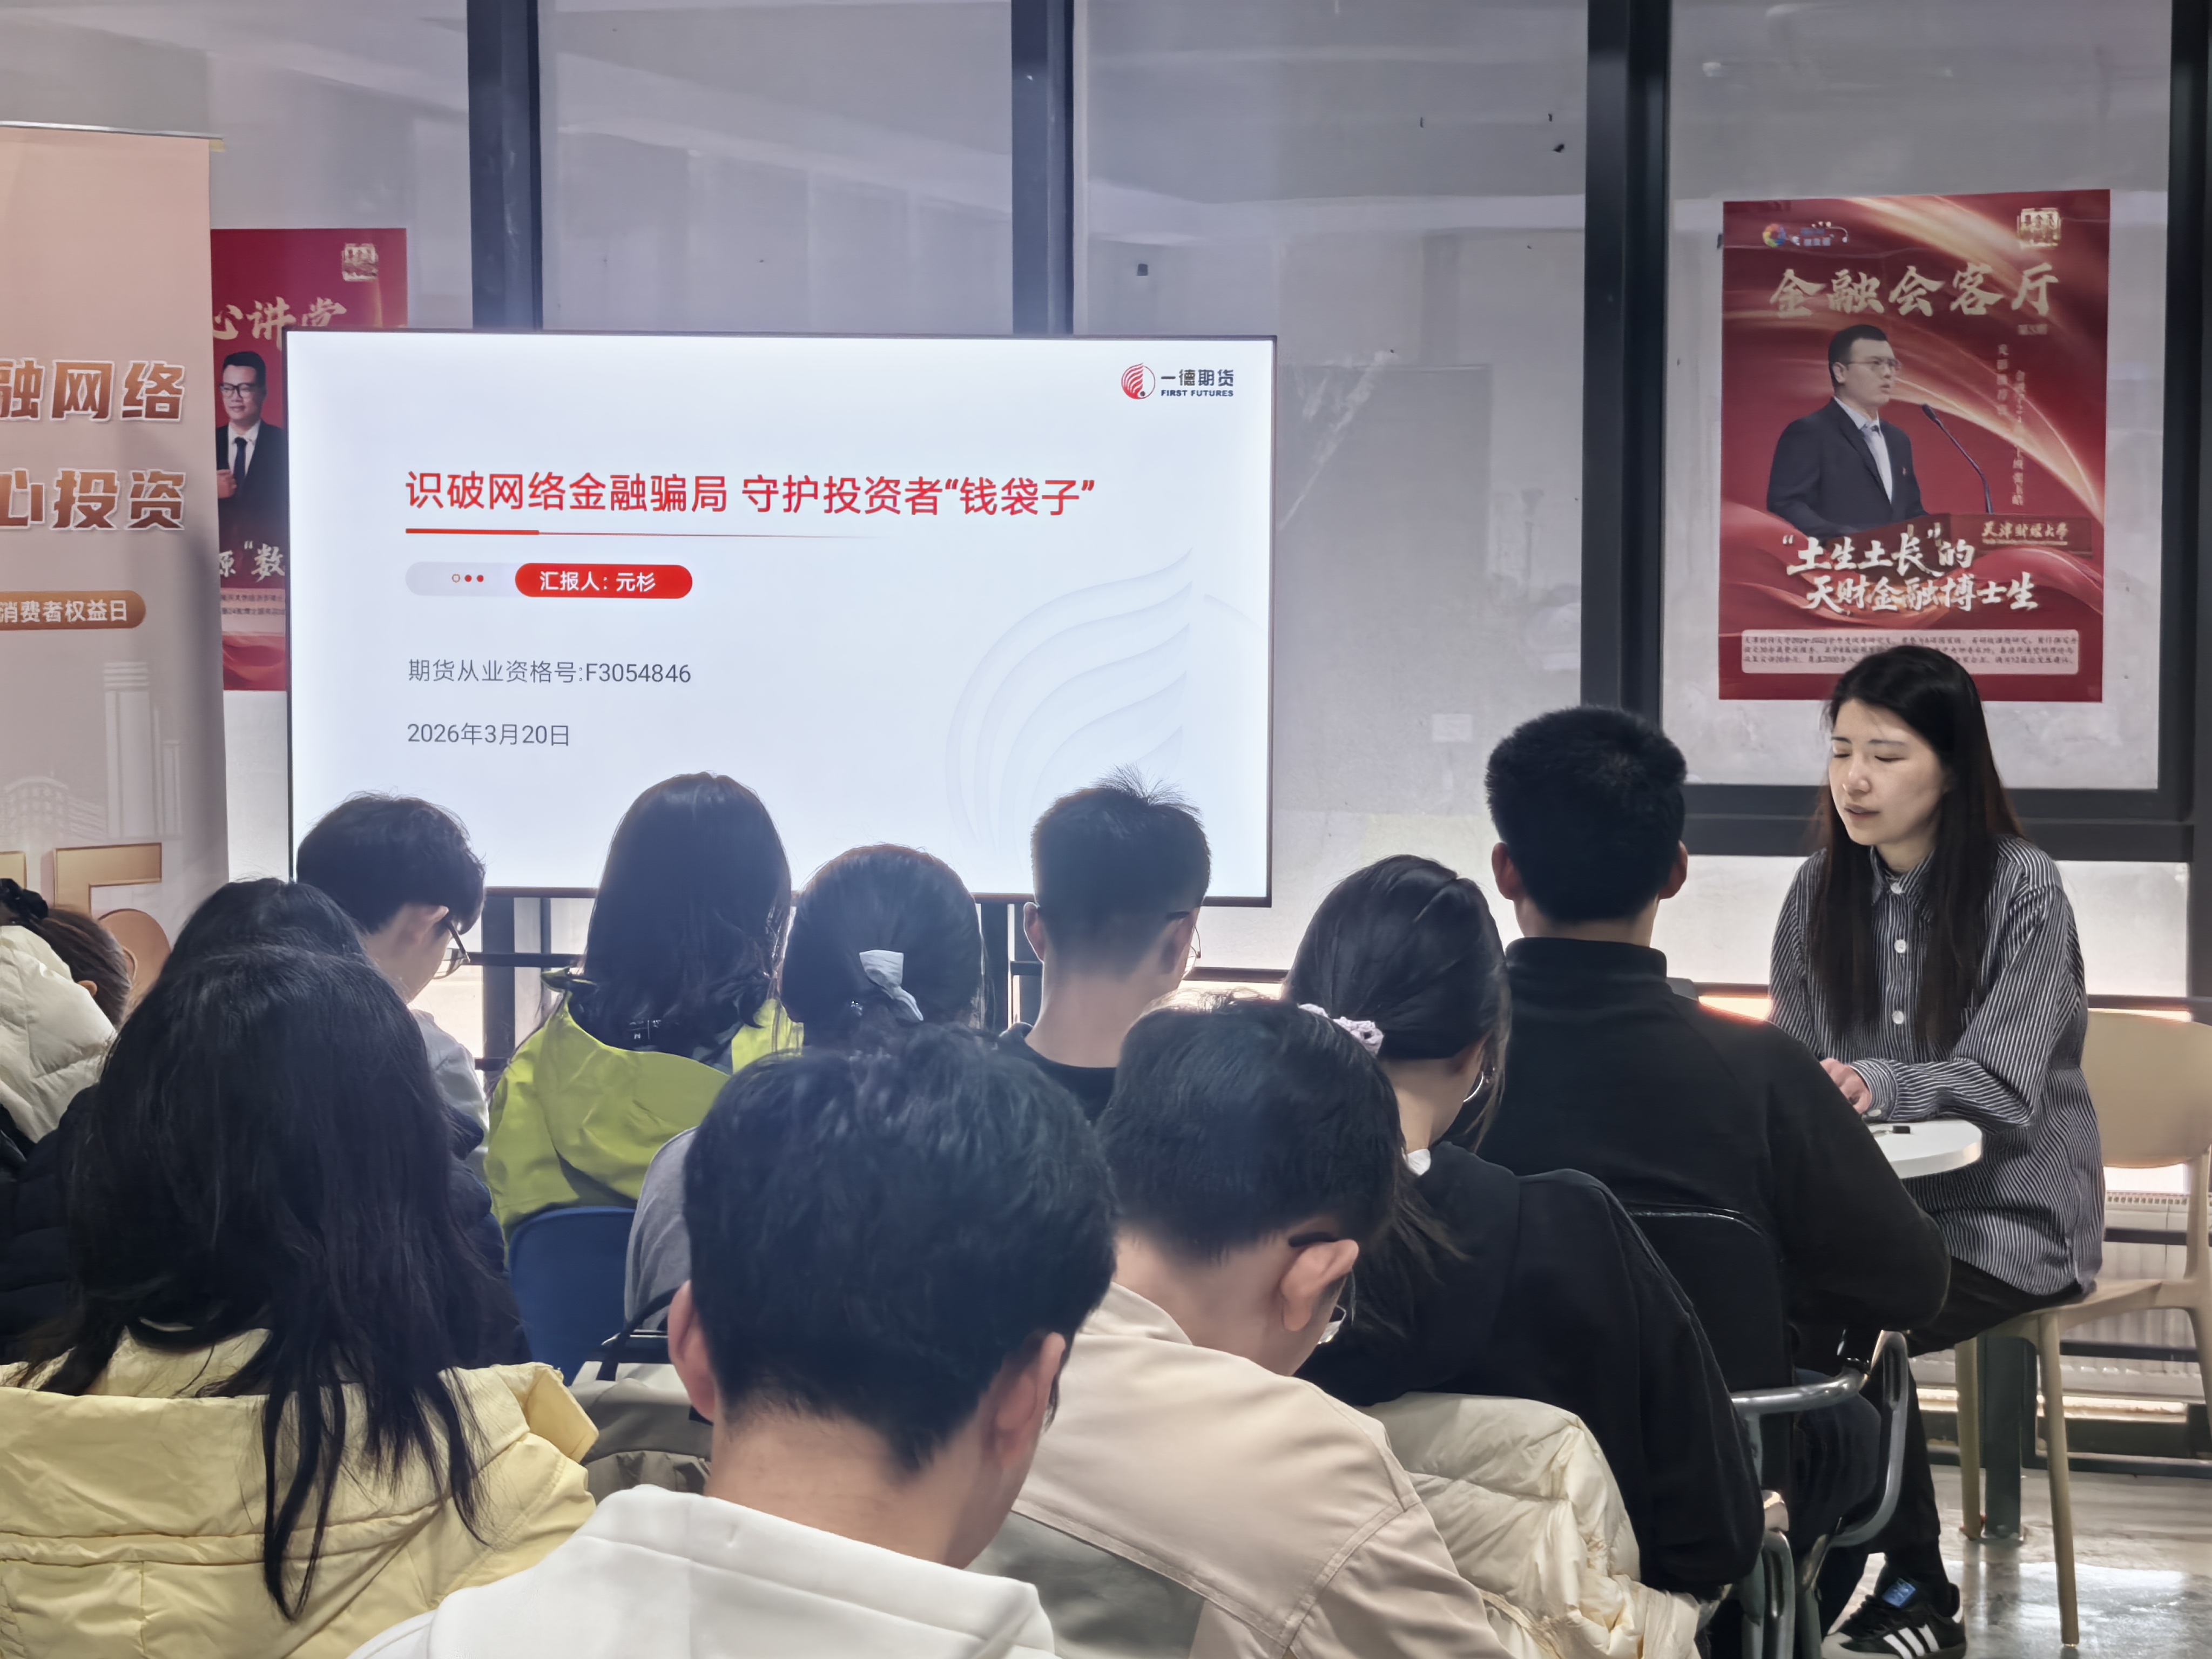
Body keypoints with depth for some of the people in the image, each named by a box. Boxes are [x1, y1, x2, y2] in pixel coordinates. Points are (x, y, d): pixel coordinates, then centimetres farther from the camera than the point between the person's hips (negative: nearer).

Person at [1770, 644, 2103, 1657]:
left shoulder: (2021, 888, -10)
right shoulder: (1821, 891, 6)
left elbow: (2003, 1089, -18)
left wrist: (1875, 1085, -37)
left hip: (2006, 1211, -4)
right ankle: (1826, 1566, -9)